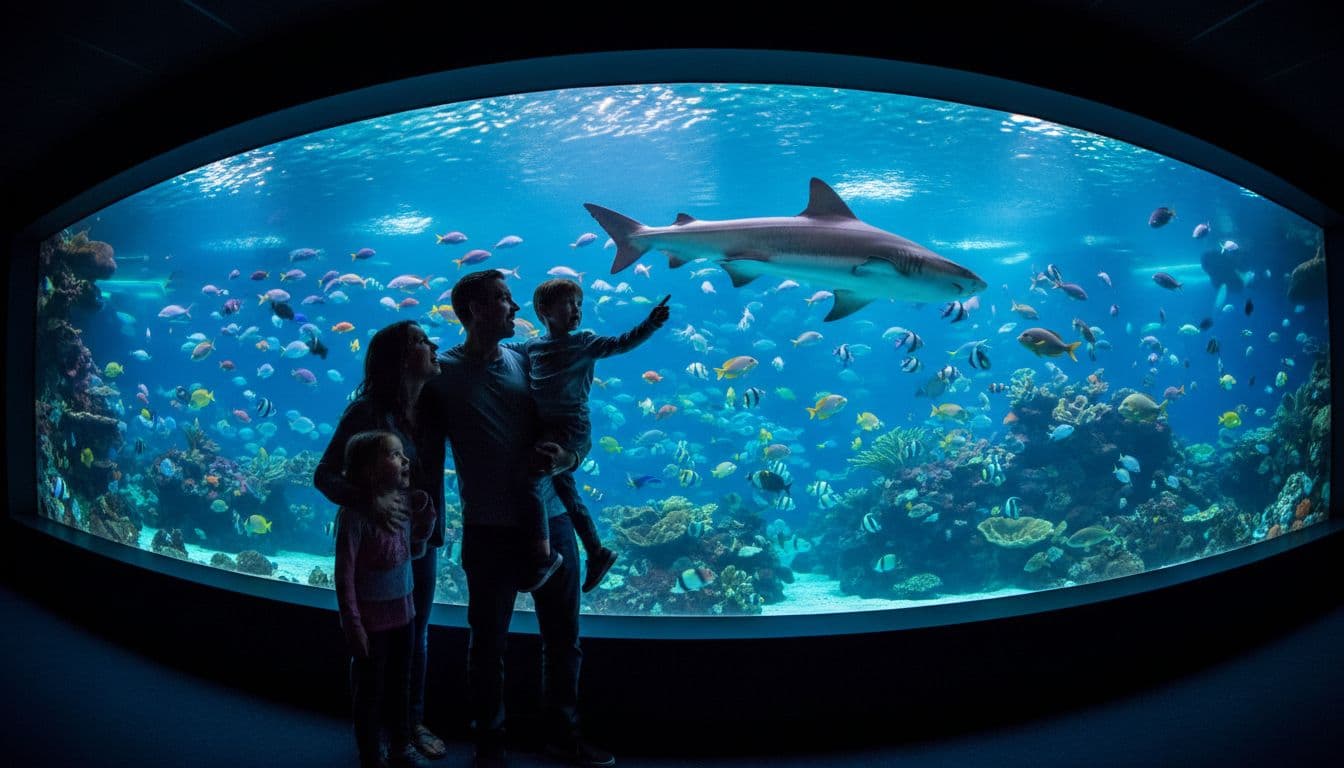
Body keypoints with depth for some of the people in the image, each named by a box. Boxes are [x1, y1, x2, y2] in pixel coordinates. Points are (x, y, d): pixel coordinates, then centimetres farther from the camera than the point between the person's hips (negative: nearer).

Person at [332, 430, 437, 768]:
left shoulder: (403, 501, -3)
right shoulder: (355, 515, -22)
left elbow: (418, 540, 15)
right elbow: (344, 575, -20)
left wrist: (425, 507, -3)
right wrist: (353, 626, -19)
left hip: (402, 612, 6)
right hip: (371, 617, -6)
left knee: (400, 684, 21)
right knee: (370, 691, 11)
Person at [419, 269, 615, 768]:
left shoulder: (527, 360, 6)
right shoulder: (443, 373, -3)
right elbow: (430, 455, -2)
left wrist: (560, 458, -13)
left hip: (551, 521, 4)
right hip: (490, 530, -3)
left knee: (564, 637, 13)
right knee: (488, 643, 11)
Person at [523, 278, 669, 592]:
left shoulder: (585, 342, -2)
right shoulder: (531, 346, 11)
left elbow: (621, 343, -13)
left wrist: (651, 324, -25)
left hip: (572, 428, -7)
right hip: (545, 427, 7)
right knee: (564, 487, 14)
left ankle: (542, 552, -15)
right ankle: (597, 553, 30)